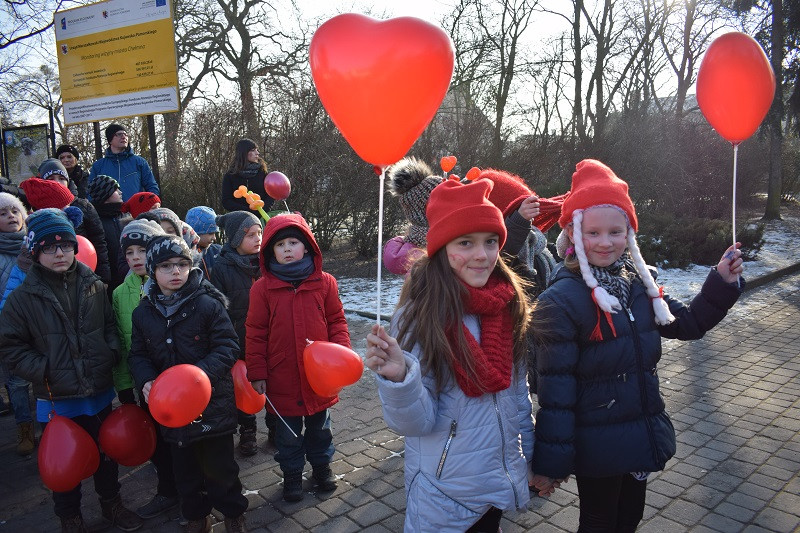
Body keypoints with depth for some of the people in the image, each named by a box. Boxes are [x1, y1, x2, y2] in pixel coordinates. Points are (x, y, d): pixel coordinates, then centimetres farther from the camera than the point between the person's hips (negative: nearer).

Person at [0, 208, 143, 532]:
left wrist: (111, 354, -4)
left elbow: (111, 326, 11)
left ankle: (111, 503, 41)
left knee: (107, 455, 19)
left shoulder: (94, 287, 0)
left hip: (100, 394, 2)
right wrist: (43, 371, -16)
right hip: (57, 400, -2)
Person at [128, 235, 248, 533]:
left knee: (218, 464, 9)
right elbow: (138, 354, 9)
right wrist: (146, 380, -10)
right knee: (184, 467, 18)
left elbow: (227, 347, -13)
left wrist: (203, 372, -29)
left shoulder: (208, 304, -13)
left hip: (213, 400, -4)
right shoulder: (143, 312, 1)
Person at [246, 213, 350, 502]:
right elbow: (255, 334, -4)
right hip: (282, 378, -1)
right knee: (288, 432, 16)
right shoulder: (262, 287, -7)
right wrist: (257, 373, -5)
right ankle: (292, 475, 36)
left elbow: (336, 321, 2)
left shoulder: (324, 282, -5)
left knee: (320, 427, 21)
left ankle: (322, 467, 42)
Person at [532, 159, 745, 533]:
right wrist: (552, 460, -17)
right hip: (597, 445, -7)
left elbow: (688, 324, 14)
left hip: (644, 435, 7)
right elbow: (554, 387, -21)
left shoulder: (638, 284, 1)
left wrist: (722, 283, -1)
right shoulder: (560, 300, -22)